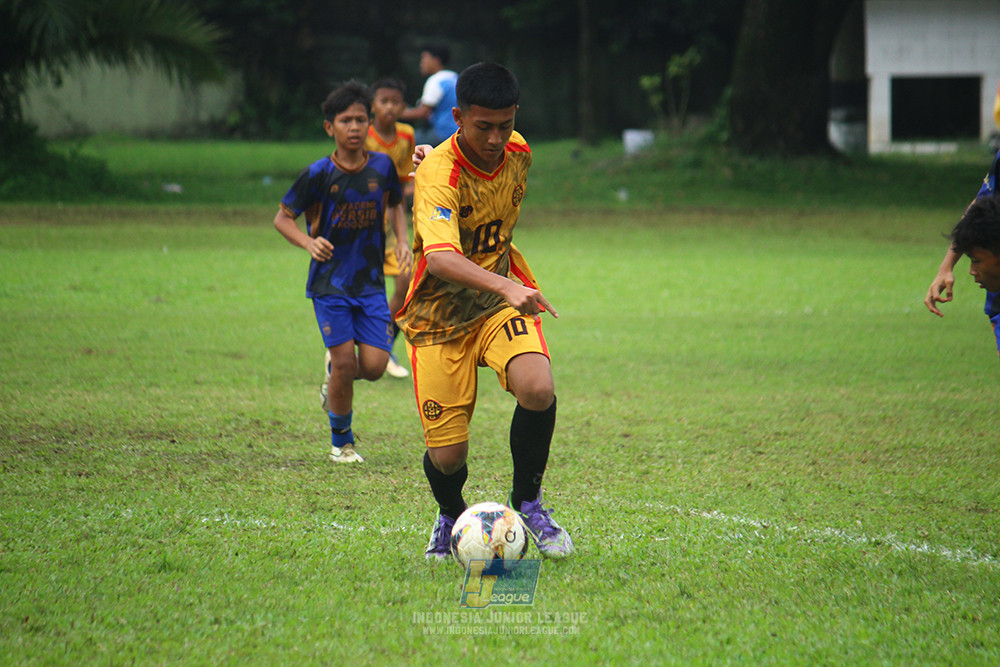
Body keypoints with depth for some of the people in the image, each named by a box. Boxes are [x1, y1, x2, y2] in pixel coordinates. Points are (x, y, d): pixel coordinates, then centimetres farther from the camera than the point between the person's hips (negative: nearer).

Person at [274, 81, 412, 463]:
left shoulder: (382, 167, 0)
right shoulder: (319, 174, -9)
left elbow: (395, 204, 20)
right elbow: (282, 218, -2)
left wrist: (402, 241, 4)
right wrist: (309, 242, -20)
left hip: (371, 283, 3)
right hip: (330, 283, -3)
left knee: (374, 366, -8)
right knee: (345, 361, -9)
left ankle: (336, 376, 28)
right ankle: (341, 442, 11)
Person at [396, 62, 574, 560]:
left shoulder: (518, 153, -5)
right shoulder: (438, 173, -25)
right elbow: (440, 257, -42)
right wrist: (505, 286, -54)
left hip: (501, 304, 4)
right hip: (439, 315, -4)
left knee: (538, 390, -26)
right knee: (448, 455, -7)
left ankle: (527, 500, -1)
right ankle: (450, 516, 30)